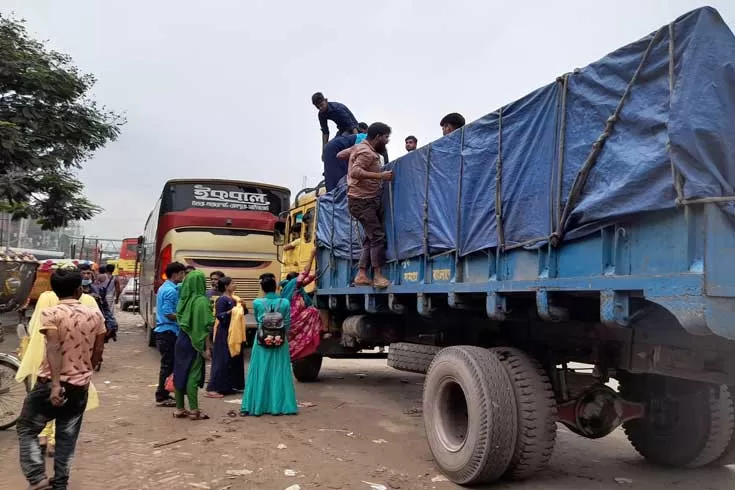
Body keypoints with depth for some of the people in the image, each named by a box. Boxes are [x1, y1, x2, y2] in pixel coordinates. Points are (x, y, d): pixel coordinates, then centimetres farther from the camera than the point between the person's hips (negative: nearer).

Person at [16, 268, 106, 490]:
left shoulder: (51, 313, -10)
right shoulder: (95, 315, 3)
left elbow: (54, 349, -21)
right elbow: (98, 352, 8)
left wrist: (55, 384, -25)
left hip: (50, 383, -4)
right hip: (80, 386, 4)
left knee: (27, 429, 15)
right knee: (67, 437, 15)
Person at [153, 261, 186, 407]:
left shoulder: (164, 288, 15)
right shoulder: (171, 290, -17)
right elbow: (168, 313, -22)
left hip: (163, 331, 10)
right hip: (168, 331, -10)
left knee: (167, 364, 15)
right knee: (168, 365, -3)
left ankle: (163, 394, 23)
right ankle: (162, 397, 4)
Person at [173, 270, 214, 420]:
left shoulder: (183, 298, 5)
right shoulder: (202, 301, -15)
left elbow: (179, 319, 11)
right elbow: (205, 327, -16)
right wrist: (207, 348, -12)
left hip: (181, 340, 6)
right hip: (195, 342, -6)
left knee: (180, 374, 11)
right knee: (193, 375, -1)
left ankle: (180, 409, 19)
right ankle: (194, 410, 5)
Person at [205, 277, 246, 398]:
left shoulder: (233, 299, 11)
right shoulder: (222, 299, -13)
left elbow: (238, 312, 16)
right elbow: (218, 316, -20)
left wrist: (241, 308, -1)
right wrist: (230, 311, -29)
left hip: (233, 332, 9)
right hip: (224, 333, -9)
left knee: (234, 358, 13)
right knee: (222, 360, -8)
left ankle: (230, 386, 22)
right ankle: (212, 389, -4)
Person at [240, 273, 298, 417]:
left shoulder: (257, 303, -5)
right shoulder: (285, 303, -6)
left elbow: (257, 320, 10)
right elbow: (287, 325, 1)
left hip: (262, 342, 0)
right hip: (280, 342, 0)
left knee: (259, 374, 7)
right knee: (280, 373, 7)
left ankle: (255, 406, 14)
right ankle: (280, 406, 12)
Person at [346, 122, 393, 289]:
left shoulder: (362, 147, 17)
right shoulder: (367, 153, -15)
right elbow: (355, 172, -30)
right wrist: (380, 175, -34)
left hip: (369, 200, 11)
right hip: (363, 201, -11)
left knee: (370, 238, 9)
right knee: (378, 236, -14)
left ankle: (362, 275, 10)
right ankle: (378, 276, -14)